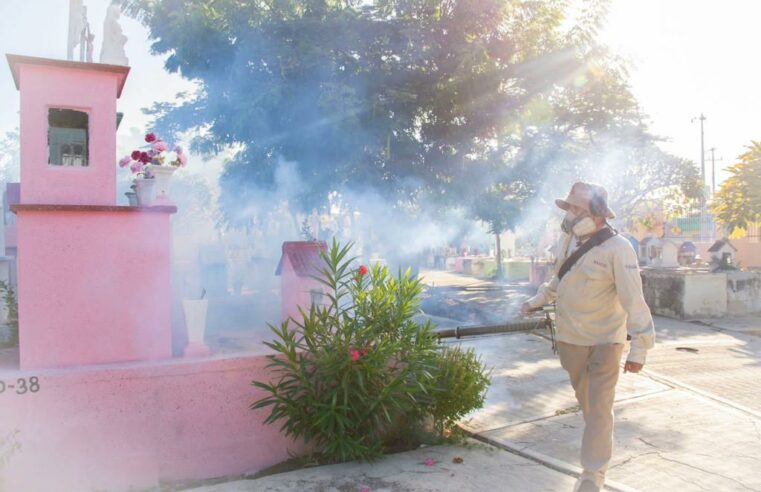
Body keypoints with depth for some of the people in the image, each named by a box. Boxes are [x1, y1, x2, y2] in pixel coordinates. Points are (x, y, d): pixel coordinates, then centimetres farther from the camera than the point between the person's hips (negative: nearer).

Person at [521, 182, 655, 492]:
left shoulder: (617, 248, -20)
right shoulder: (568, 239, 0)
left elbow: (634, 301, -22)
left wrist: (639, 348, -23)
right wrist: (538, 301, 25)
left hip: (604, 341, -6)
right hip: (569, 337, 6)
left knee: (599, 408, -2)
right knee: (585, 399, 21)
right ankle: (598, 440, 43)